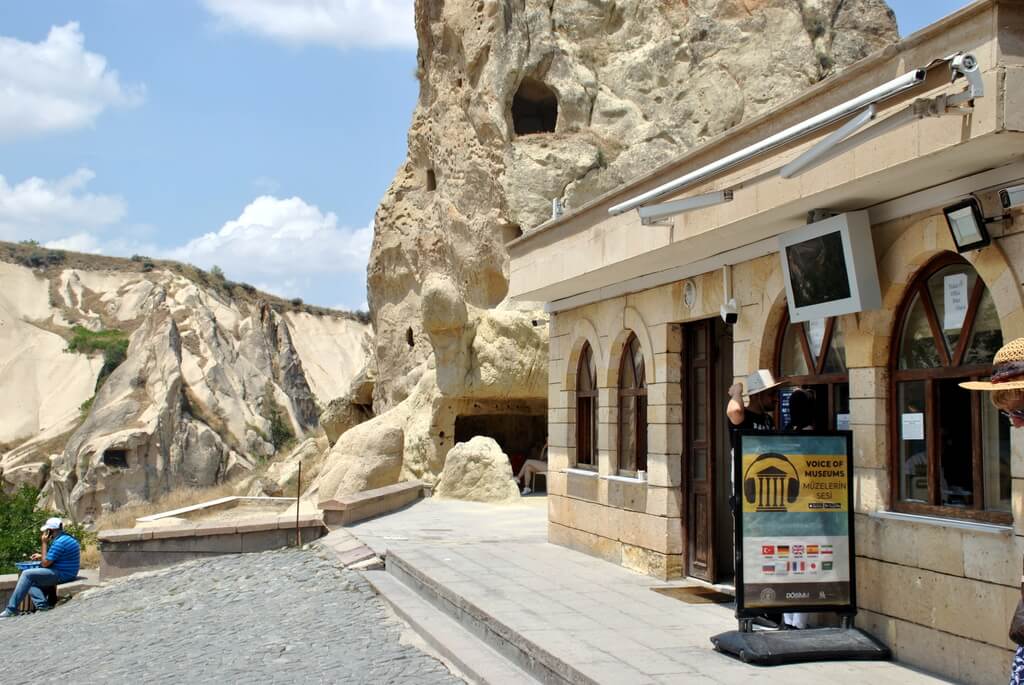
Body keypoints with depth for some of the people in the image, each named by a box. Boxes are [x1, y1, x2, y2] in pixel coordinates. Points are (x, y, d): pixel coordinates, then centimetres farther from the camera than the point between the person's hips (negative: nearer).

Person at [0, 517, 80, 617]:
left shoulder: (59, 542, -19)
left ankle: (11, 609, -9)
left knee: (27, 574, -10)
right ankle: (42, 605, -5)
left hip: (60, 574, -11)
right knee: (31, 582, 16)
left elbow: (45, 563, -15)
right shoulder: (67, 538, 15)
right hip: (66, 574, 11)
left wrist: (44, 543, -9)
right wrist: (41, 556, 13)